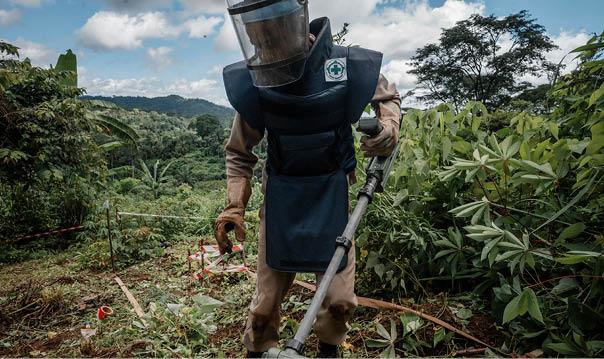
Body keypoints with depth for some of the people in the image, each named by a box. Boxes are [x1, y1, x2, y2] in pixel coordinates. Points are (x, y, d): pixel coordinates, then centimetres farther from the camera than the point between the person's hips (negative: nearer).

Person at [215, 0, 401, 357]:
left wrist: (390, 123, -13)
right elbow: (240, 154, 0)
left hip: (332, 196, 0)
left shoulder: (349, 68, -14)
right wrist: (234, 206, -13)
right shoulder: (252, 85, -12)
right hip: (282, 198, 1)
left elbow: (389, 96, 9)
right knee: (266, 301, 10)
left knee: (340, 299, 7)